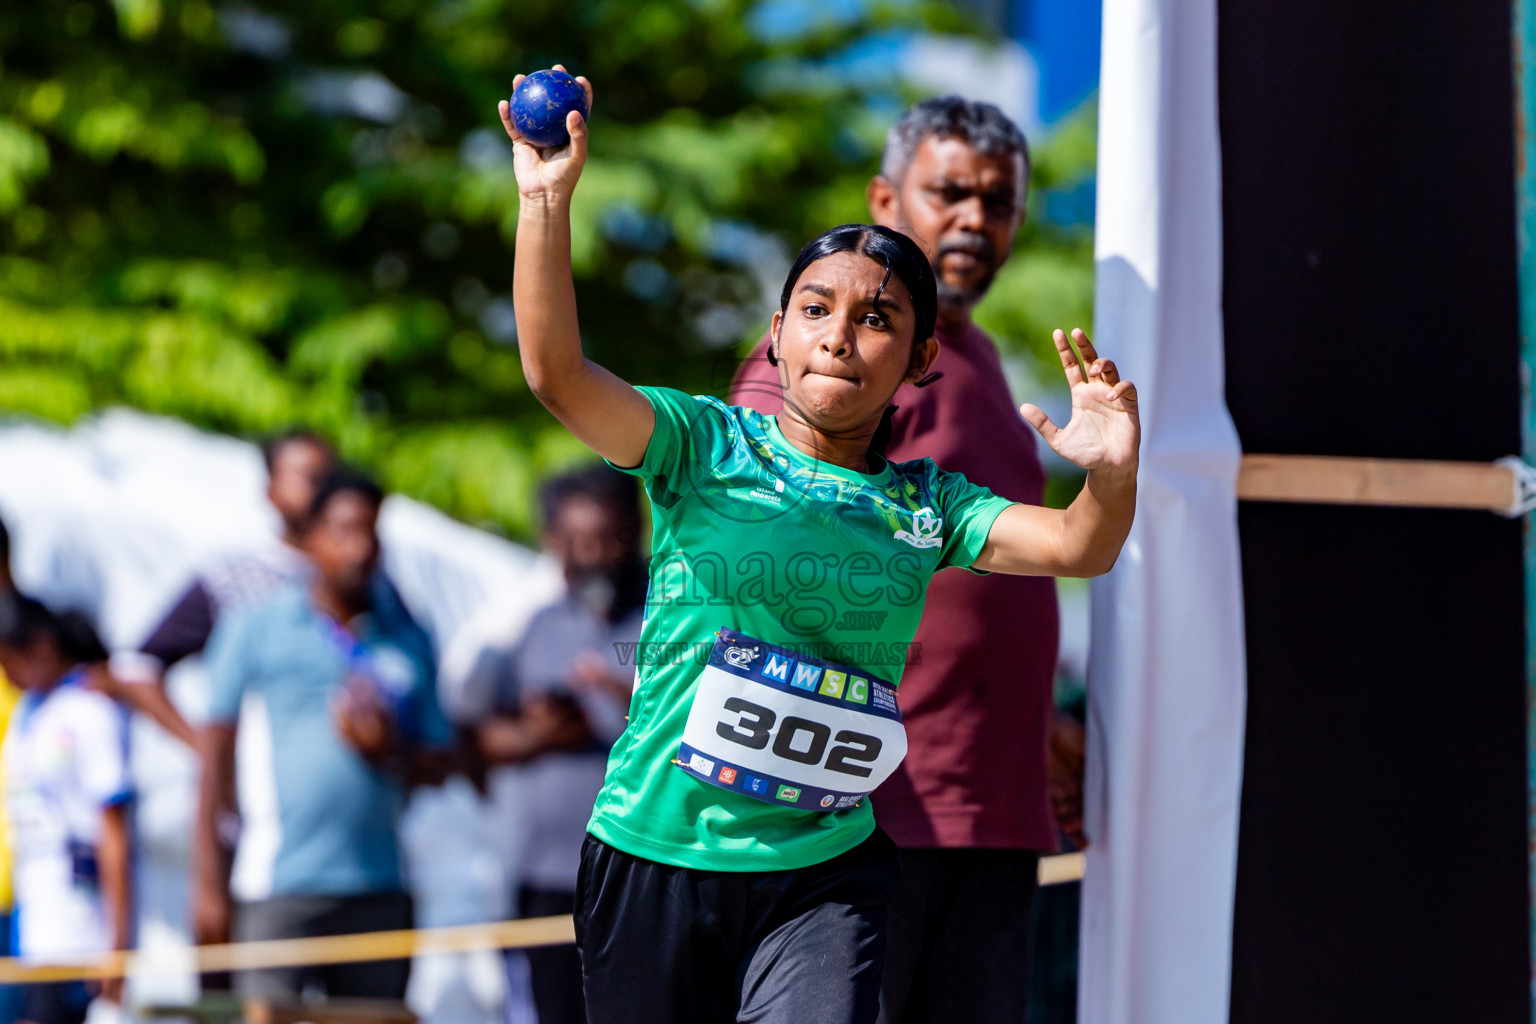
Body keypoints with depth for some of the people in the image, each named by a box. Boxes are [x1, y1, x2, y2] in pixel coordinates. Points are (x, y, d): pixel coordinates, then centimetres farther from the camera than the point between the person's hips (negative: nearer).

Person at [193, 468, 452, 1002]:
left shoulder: (408, 642, 15)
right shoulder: (255, 628, 6)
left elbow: (436, 766, 16)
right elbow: (215, 756, 4)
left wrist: (388, 751, -7)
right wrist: (207, 880, -2)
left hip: (379, 891, 4)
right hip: (279, 891, -4)